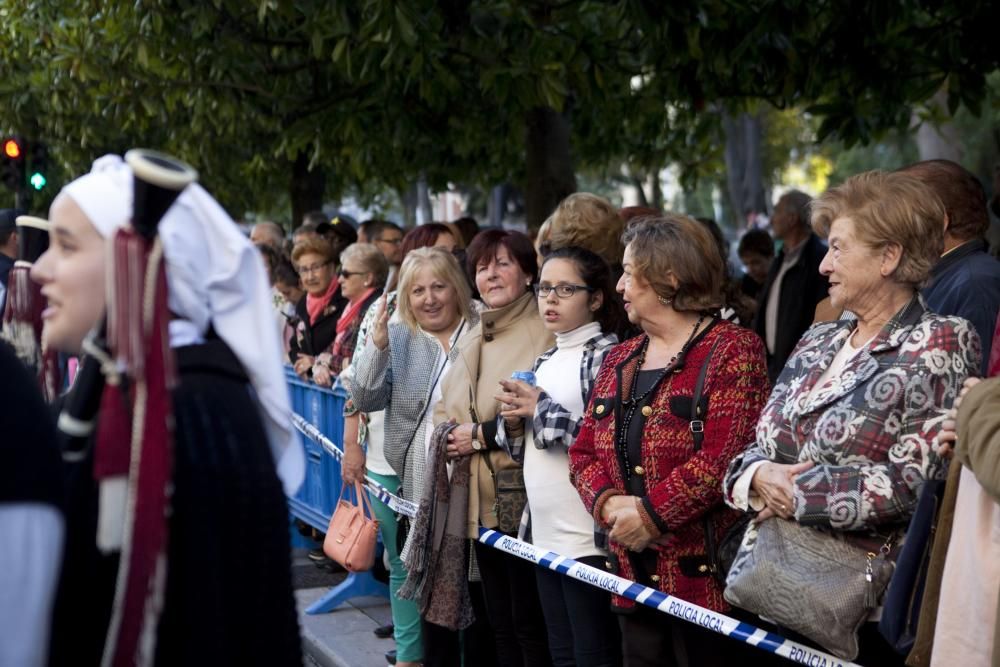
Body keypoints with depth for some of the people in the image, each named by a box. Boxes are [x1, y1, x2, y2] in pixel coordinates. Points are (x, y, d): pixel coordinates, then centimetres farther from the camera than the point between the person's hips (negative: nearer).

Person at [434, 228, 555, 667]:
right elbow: (444, 410, 21)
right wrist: (448, 436, -1)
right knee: (500, 622, 15)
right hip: (482, 499, 8)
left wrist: (484, 434, -14)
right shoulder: (471, 341, 18)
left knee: (529, 623, -2)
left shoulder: (545, 334, -9)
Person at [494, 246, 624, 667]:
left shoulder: (607, 355, -10)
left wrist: (543, 411, -15)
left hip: (588, 537, -8)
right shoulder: (545, 361, 15)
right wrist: (514, 424, 1)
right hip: (545, 533, 8)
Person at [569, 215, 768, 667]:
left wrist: (651, 513, -18)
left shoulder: (732, 352, -7)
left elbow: (724, 457, -19)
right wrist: (608, 503, -8)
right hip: (634, 575, 7)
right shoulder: (619, 360, 17)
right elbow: (585, 451, 13)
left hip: (703, 575, -7)